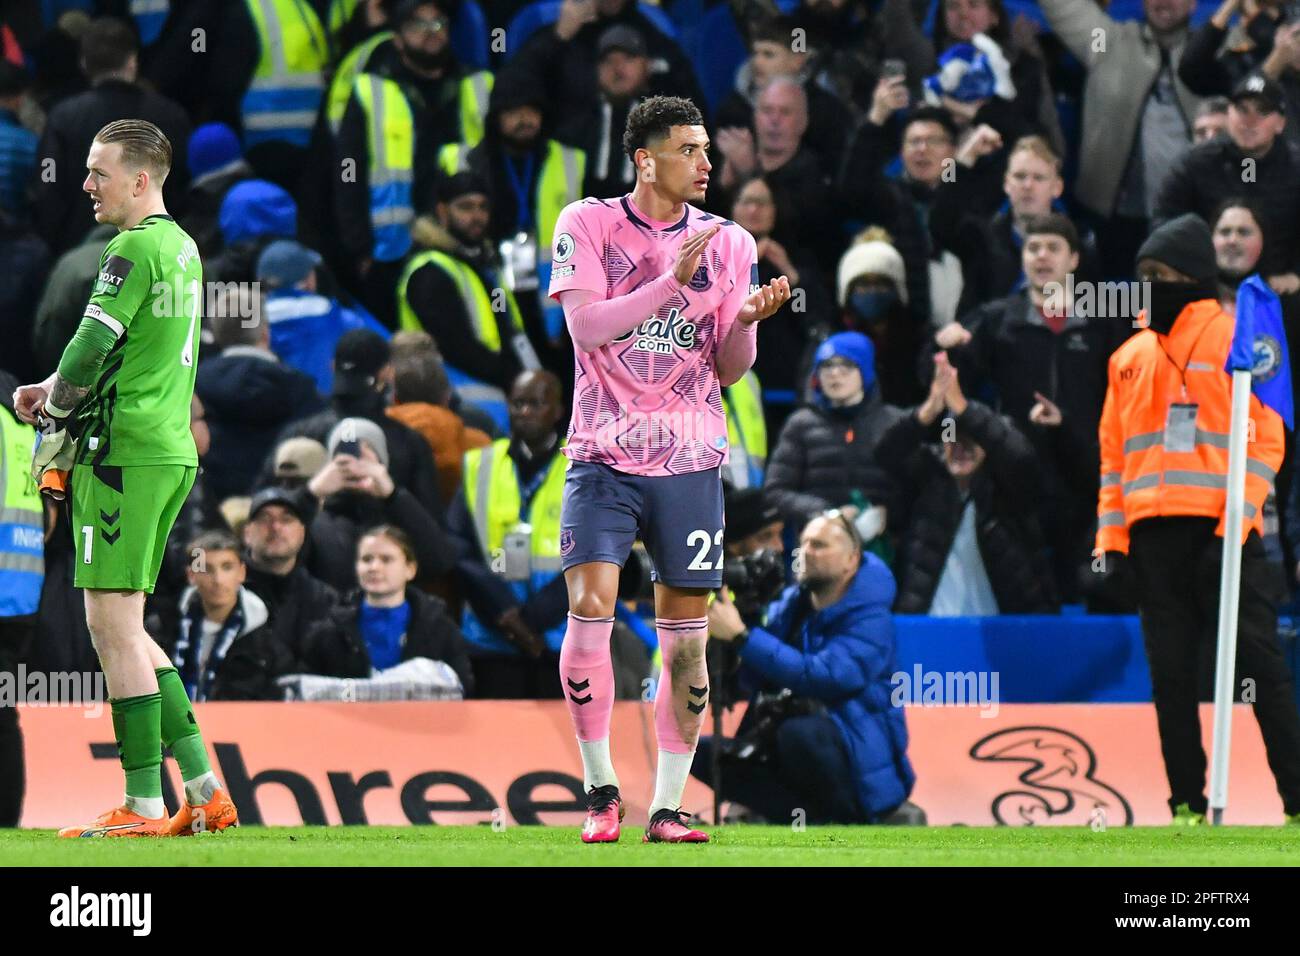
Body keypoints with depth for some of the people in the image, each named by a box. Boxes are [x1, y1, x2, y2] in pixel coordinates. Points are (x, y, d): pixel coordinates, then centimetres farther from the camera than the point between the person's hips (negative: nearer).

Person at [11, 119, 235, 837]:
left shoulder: (134, 250, -12)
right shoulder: (181, 247, 17)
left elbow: (89, 350, -16)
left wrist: (53, 419, 2)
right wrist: (57, 393, 15)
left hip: (125, 453, -9)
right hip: (171, 450, 9)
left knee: (112, 623, -7)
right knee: (124, 628, 15)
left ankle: (145, 806, -7)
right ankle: (203, 791, 13)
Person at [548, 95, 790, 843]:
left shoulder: (728, 244, 7)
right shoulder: (588, 226, 0)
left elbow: (729, 371, 7)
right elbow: (586, 326, -14)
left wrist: (749, 320, -13)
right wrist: (672, 280, -20)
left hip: (691, 463, 2)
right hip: (605, 458, -2)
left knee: (686, 637, 1)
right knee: (589, 609, -15)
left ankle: (669, 807, 8)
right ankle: (602, 789, 0)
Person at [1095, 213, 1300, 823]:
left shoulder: (1236, 342, 1)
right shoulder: (1130, 356, 17)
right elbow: (1114, 451, 20)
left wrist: (1237, 523, -13)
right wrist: (1110, 536, 10)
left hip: (1223, 530, -5)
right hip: (1153, 537, 5)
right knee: (1171, 676, 4)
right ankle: (1188, 808, 8)